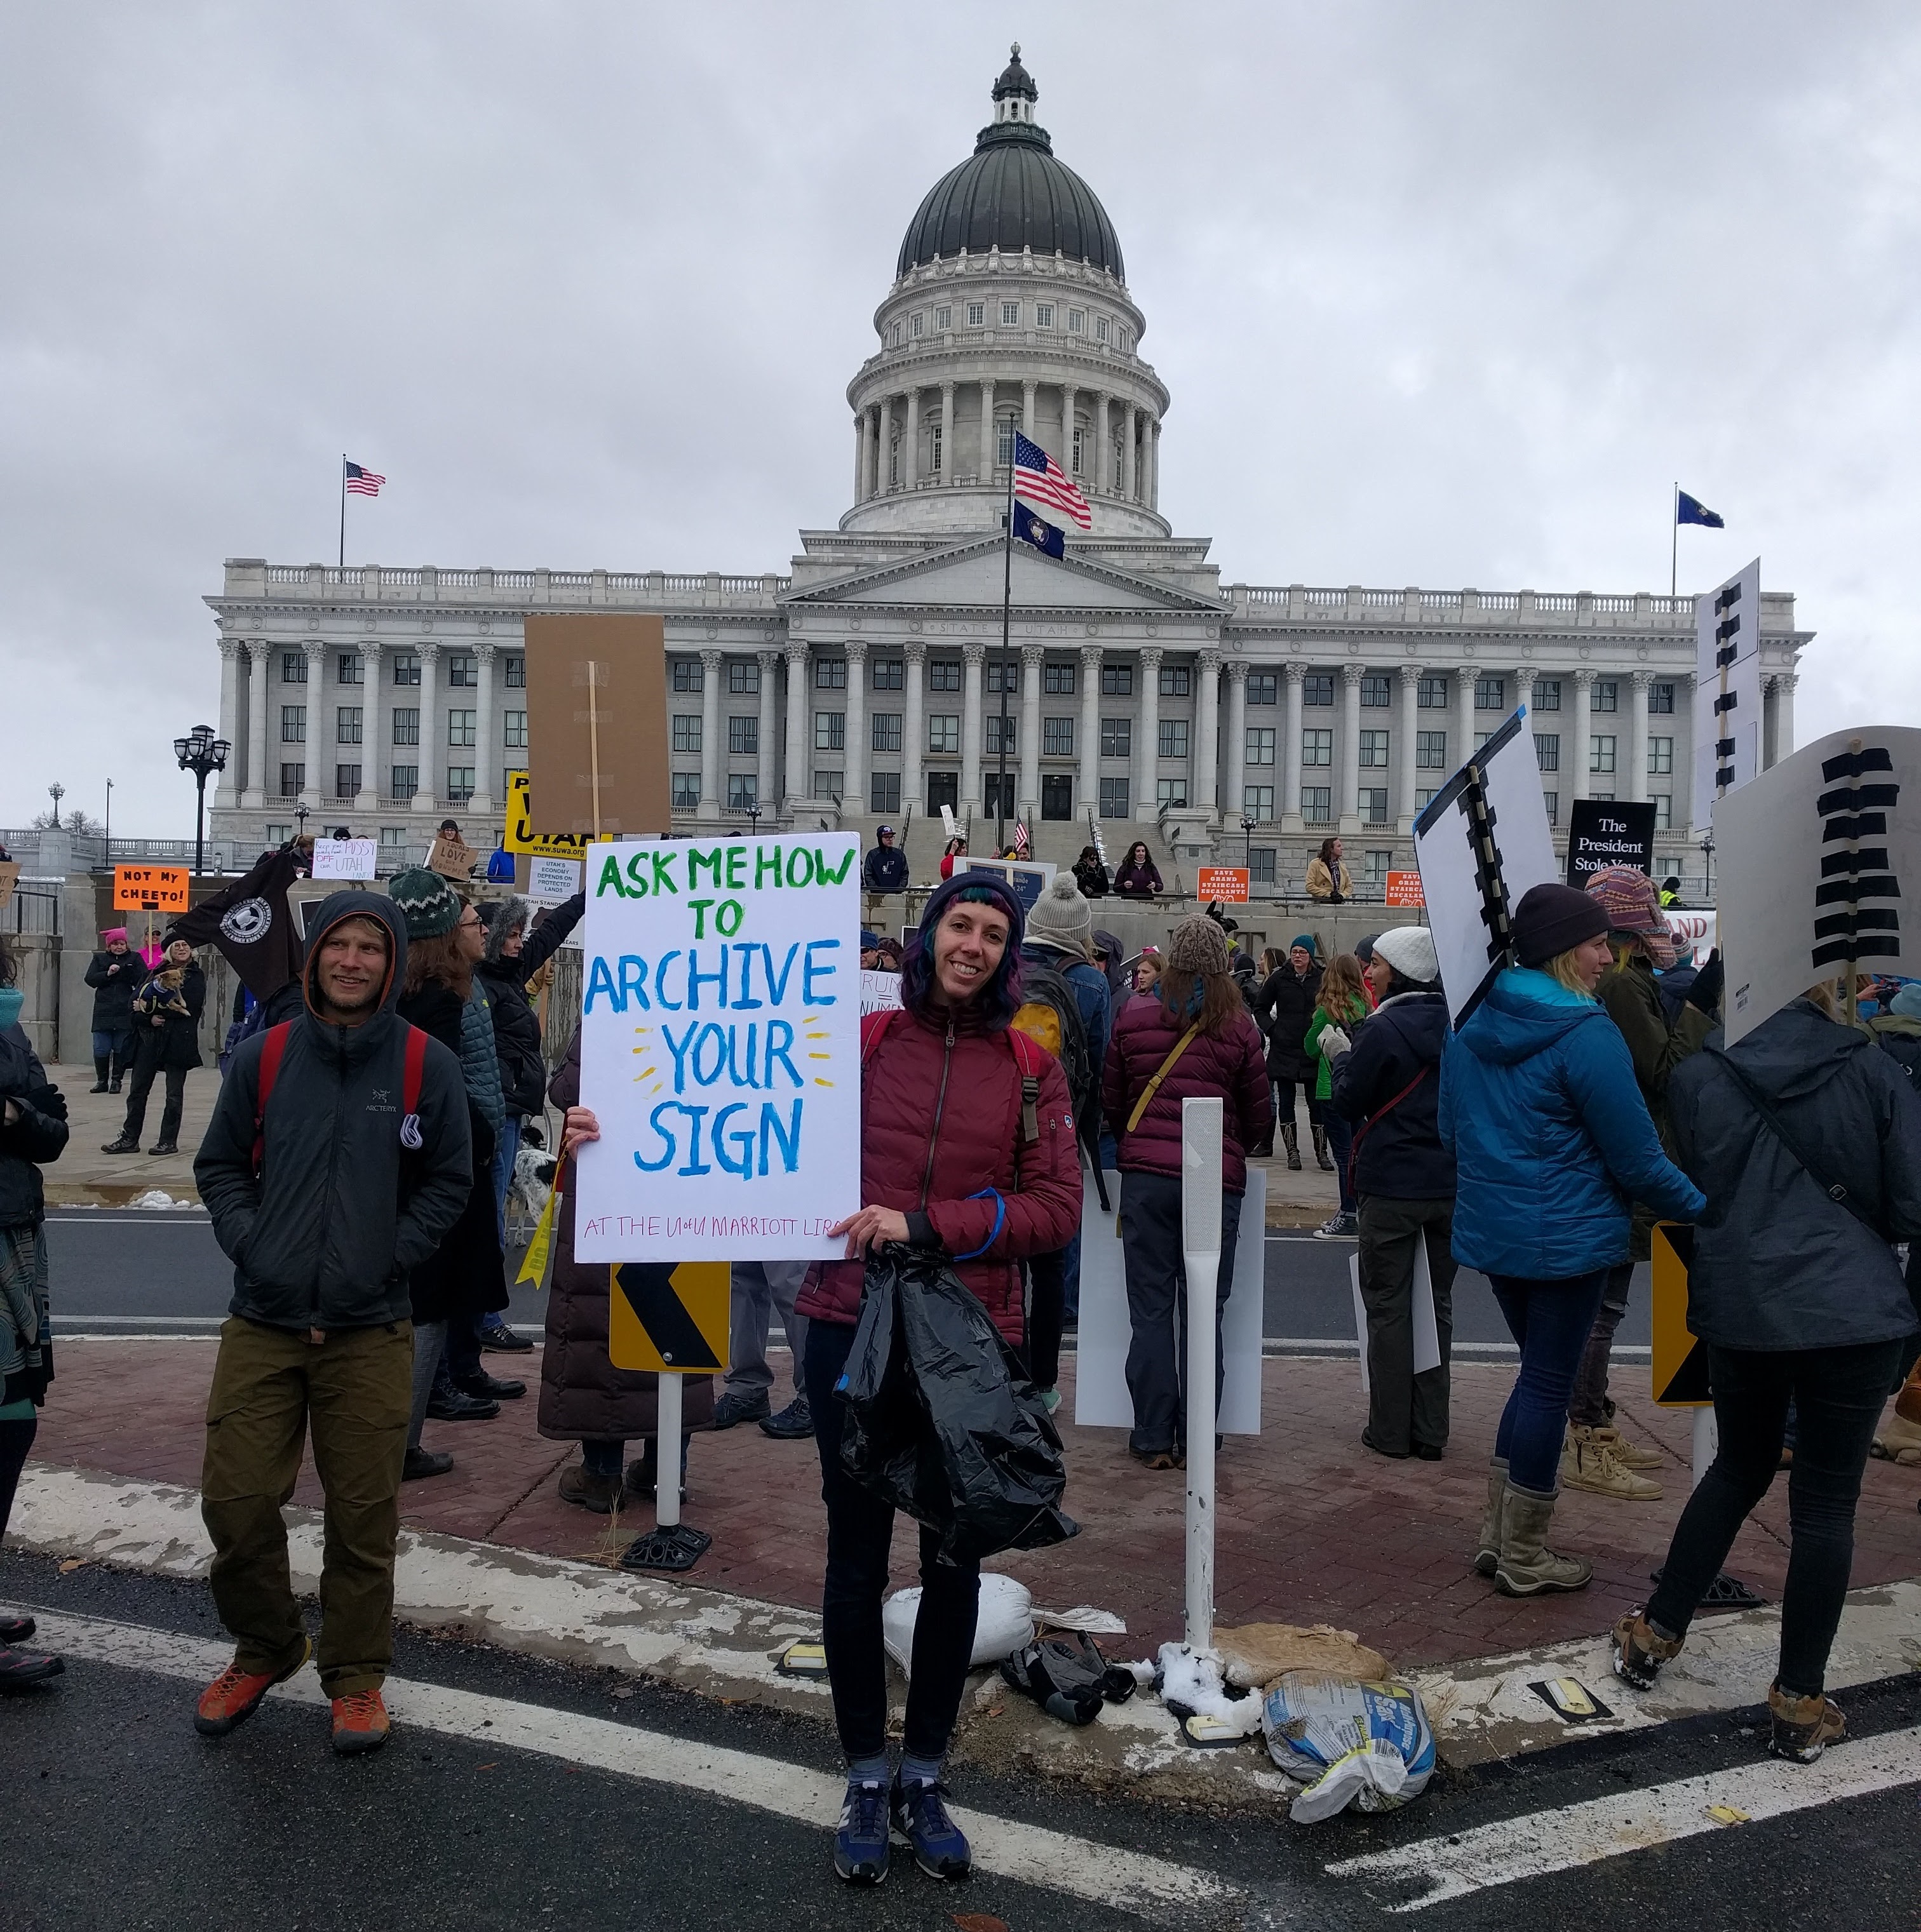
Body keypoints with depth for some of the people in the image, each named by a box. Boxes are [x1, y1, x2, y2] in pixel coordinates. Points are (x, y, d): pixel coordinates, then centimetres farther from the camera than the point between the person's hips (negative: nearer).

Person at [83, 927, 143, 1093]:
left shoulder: (134, 958, 9)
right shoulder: (100, 959, 13)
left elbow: (144, 979, -1)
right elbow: (90, 980, 3)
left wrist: (129, 970, -16)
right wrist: (108, 973, -11)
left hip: (126, 1012, -1)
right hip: (103, 1012, 1)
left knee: (121, 1048, 2)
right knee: (101, 1049, 0)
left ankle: (117, 1080, 12)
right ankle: (102, 1081, 13)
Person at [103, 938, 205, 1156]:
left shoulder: (196, 976, 2)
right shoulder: (155, 974, 13)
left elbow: (189, 1007, -12)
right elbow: (136, 1002, 6)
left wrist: (150, 1008, -9)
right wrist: (150, 1018, -13)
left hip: (178, 1040, -4)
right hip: (149, 1039, 4)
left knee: (174, 1093, 2)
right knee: (138, 1090, 5)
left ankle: (169, 1141, 10)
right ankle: (130, 1139, 12)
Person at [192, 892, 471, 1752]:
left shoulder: (426, 1064, -3)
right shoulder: (263, 1057, 2)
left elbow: (447, 1183, 2)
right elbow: (219, 1166, 10)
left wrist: (380, 1266, -7)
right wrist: (251, 1245, -4)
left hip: (368, 1331, -2)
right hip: (261, 1324, 2)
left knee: (363, 1516, 6)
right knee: (234, 1498, 6)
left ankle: (356, 1675, 27)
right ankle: (263, 1649, 32)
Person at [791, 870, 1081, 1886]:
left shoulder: (1030, 1067, -1)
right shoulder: (862, 1040, -2)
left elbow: (1056, 1208, -7)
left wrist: (925, 1224, -18)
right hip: (853, 1329, 0)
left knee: (954, 1561, 13)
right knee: (856, 1554, 11)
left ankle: (923, 1775, 33)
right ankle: (866, 1778, 30)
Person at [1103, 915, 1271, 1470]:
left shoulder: (1134, 1018, 0)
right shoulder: (1239, 1028, -3)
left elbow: (1112, 1100, 9)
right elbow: (1260, 1115, 5)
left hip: (1145, 1176, 1)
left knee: (1151, 1310, 8)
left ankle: (1153, 1438, 12)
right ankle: (1194, 1440, 14)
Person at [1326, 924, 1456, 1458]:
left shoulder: (1384, 1028, -14)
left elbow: (1346, 1104, -8)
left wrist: (1340, 1056, 7)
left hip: (1391, 1188, -5)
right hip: (1450, 1187, 6)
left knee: (1388, 1307, 5)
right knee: (1436, 1305, 13)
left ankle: (1391, 1430, 9)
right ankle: (1431, 1432, 18)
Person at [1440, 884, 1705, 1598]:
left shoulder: (1473, 1025, 5)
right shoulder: (1585, 1033, -18)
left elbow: (1451, 1131, 15)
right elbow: (1637, 1158, -15)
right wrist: (1704, 1211, -2)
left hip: (1489, 1232, 7)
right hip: (1567, 1237, -7)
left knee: (1540, 1373, 21)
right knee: (1549, 1385, 5)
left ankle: (1498, 1536, 27)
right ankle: (1523, 1559, 17)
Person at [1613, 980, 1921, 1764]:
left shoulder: (1697, 1077, -2)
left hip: (1740, 1309, 2)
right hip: (1853, 1311, -2)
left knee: (1739, 1470, 23)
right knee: (1825, 1502, 9)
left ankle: (1654, 1636, 30)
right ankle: (1800, 1705, 18)